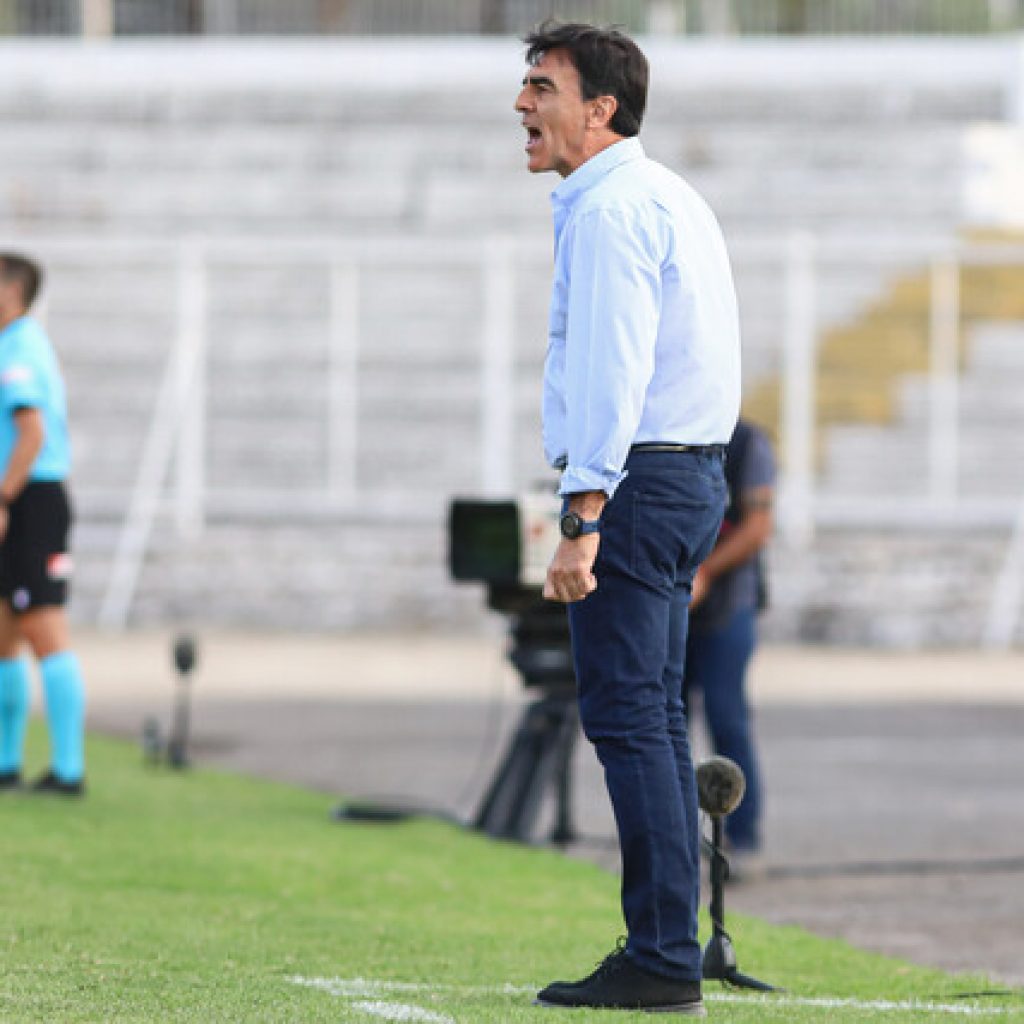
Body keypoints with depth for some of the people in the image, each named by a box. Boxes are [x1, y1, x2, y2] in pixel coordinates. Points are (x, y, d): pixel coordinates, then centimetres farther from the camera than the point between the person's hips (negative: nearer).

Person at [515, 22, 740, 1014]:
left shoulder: (611, 209, -13)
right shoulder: (668, 197, 19)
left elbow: (613, 372, -21)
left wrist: (584, 516, -25)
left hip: (634, 479, -10)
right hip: (688, 474, 10)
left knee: (627, 717, -10)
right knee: (652, 719, 12)